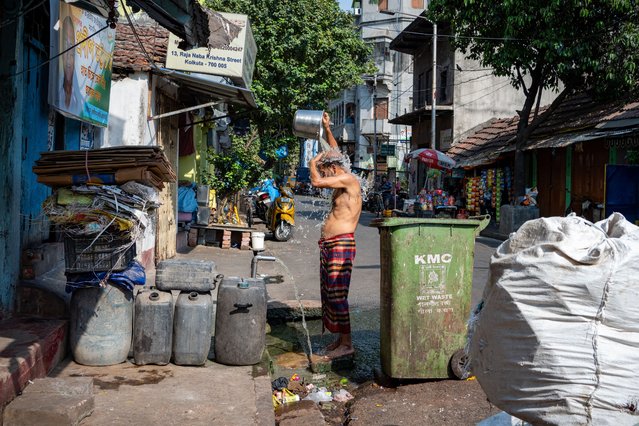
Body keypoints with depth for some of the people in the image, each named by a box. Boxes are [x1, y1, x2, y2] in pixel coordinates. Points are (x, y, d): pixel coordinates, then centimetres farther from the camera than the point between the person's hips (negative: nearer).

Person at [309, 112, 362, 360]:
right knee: (329, 293, 11)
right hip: (328, 244, 10)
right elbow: (335, 153, 33)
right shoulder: (342, 182, 17)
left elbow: (316, 182, -19)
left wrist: (313, 163, -1)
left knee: (337, 293, -11)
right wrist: (327, 129, 33)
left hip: (341, 244, -10)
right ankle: (340, 339, 18)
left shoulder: (349, 179, -10)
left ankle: (347, 344, -6)